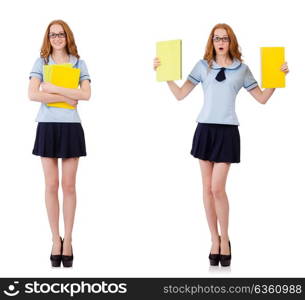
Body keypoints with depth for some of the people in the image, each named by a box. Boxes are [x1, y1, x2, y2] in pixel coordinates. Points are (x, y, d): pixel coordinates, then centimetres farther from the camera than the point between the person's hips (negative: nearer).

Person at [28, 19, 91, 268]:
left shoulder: (79, 64, 6)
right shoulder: (41, 63, 5)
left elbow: (86, 94, -9)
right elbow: (33, 94, -10)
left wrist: (54, 89, -13)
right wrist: (65, 97, -12)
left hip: (71, 127, 0)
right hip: (48, 126, 0)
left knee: (69, 186, 2)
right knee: (51, 185, 2)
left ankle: (68, 240, 10)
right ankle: (56, 240, 10)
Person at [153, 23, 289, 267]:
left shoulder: (242, 69, 6)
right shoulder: (203, 66, 8)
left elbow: (262, 98, 10)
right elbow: (180, 95, 7)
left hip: (227, 131, -2)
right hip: (205, 129, 2)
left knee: (217, 188, -9)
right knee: (207, 187, 4)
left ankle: (225, 240, 7)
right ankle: (215, 240, 15)